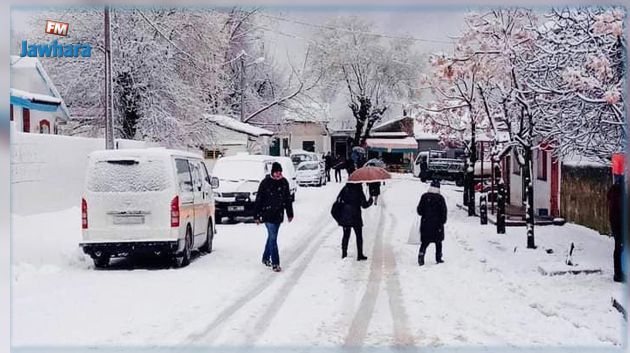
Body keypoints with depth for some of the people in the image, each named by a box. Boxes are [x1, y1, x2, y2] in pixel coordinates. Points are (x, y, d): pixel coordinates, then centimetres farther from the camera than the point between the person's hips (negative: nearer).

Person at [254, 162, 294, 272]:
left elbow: (288, 198, 13)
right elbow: (259, 200, -7)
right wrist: (256, 216, -7)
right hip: (268, 215, -5)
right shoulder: (265, 182, -10)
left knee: (272, 236, 16)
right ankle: (275, 263, -7)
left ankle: (266, 258, 32)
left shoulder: (284, 182, 3)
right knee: (273, 237, -8)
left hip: (279, 215, 5)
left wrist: (290, 213, 13)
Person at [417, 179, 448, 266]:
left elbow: (419, 210, 1)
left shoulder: (424, 196, -3)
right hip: (437, 224, -2)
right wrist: (443, 221, 5)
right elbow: (443, 211, -7)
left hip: (425, 223, 2)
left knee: (424, 242, 7)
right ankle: (438, 258, 15)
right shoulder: (440, 198, -9)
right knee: (438, 242, 12)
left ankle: (421, 256, -10)